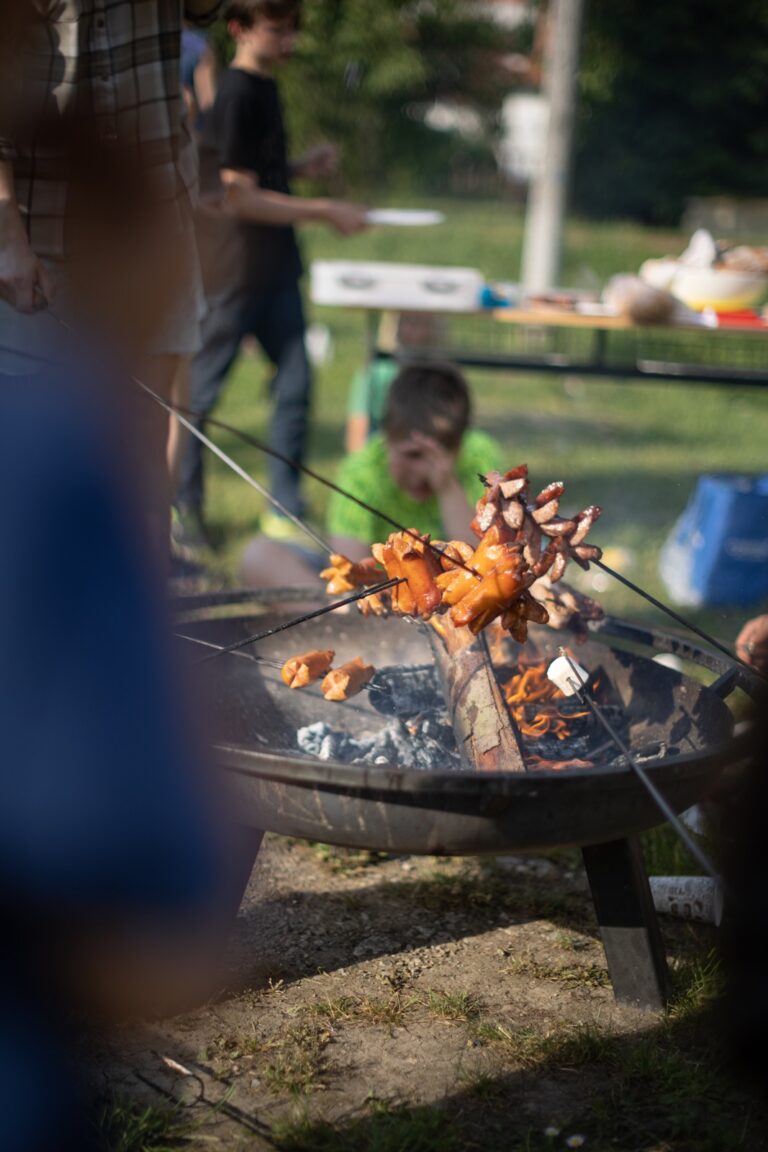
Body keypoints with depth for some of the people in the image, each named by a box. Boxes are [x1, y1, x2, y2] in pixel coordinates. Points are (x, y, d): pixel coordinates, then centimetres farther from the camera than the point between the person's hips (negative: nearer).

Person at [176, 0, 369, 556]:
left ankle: (285, 508, 15)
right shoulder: (236, 95, -16)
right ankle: (184, 506, 17)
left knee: (295, 384, 7)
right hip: (232, 268, -9)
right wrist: (327, 212, -18)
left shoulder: (266, 87, 11)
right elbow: (239, 197, -20)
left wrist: (300, 167, 4)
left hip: (275, 267, 9)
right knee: (201, 390, 4)